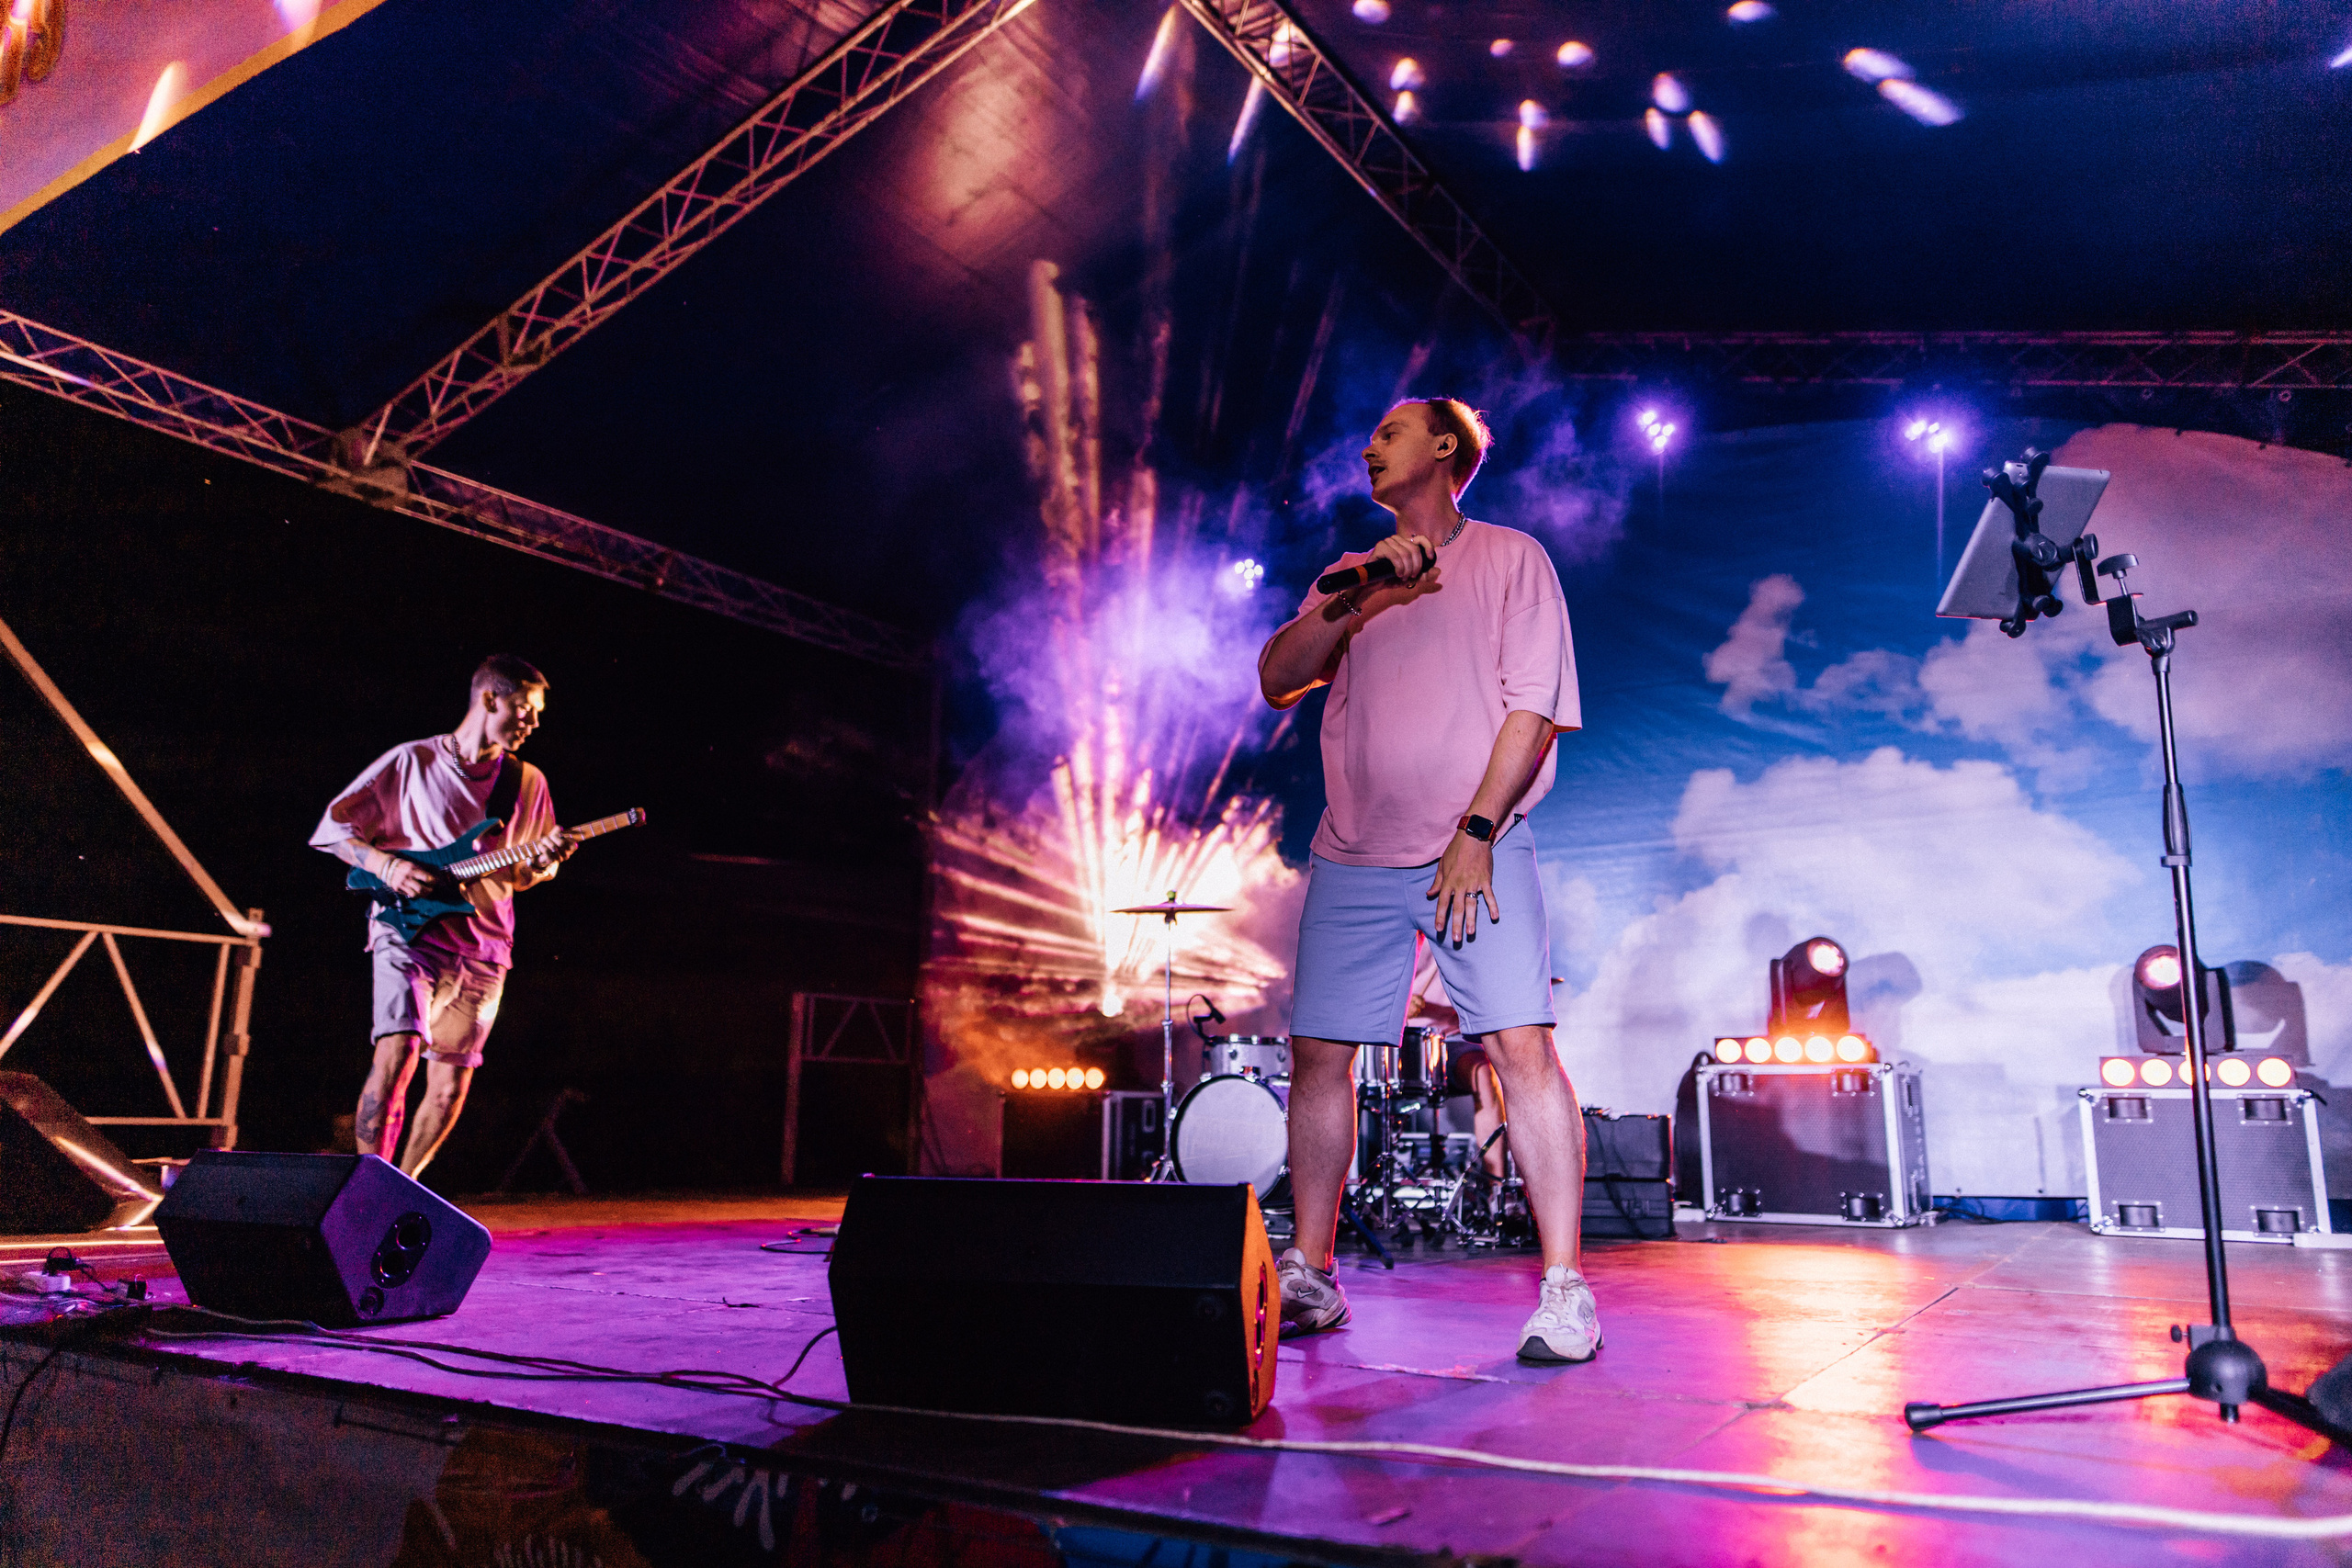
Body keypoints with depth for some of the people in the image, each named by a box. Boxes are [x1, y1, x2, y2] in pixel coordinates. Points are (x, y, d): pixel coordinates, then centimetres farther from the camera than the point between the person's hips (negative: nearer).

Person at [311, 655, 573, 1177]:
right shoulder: (411, 761, 1)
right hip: (410, 932, -4)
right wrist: (386, 865, -14)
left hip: (483, 948, 4)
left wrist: (543, 860, -3)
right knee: (396, 1056, -21)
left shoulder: (528, 782, 12)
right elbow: (331, 827, 3)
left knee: (451, 1086, 7)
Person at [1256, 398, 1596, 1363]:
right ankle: (1308, 1277, 14)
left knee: (1521, 1046, -15)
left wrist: (1476, 833, -13)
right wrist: (1357, 597, -10)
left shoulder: (1511, 559, 7)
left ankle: (1564, 1290, -7)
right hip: (1352, 855, 4)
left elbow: (1533, 709, -3)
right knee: (1317, 1054, 2)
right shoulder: (1351, 577, 19)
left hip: (1478, 848, -4)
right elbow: (1275, 679, 4)